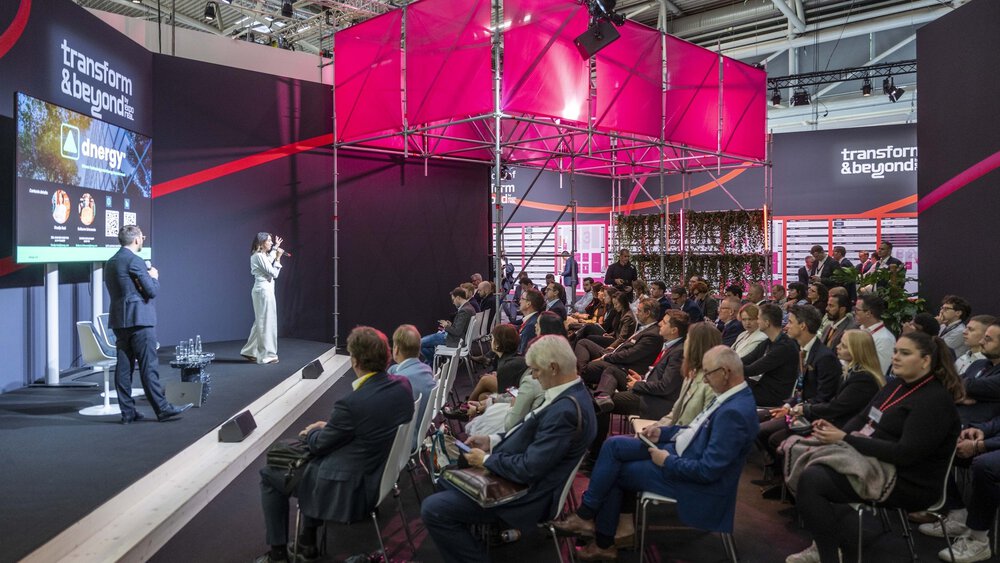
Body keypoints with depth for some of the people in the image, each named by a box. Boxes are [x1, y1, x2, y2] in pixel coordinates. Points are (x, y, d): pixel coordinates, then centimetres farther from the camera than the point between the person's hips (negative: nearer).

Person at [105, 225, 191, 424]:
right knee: (148, 366, -6)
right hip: (139, 319, -8)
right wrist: (154, 276, 6)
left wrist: (147, 276, 15)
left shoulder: (110, 262, 15)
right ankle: (162, 409, -3)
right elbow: (152, 291, -13)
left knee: (123, 367, 7)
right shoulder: (134, 260, -11)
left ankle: (127, 412, 10)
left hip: (119, 320, 8)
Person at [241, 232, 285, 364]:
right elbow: (274, 273, -17)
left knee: (261, 322, 15)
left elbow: (269, 260, 38)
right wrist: (278, 258, -12)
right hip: (264, 290, -10)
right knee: (266, 322, -4)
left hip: (263, 290, 10)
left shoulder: (261, 255, 14)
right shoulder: (259, 256, -15)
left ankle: (250, 352, 20)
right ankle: (266, 355, 2)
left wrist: (275, 248, 36)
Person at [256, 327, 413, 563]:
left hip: (350, 488, -8)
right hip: (383, 473, 8)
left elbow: (319, 445, -13)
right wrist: (328, 426, 9)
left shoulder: (352, 403, -31)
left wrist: (311, 432, 9)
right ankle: (308, 541, 34)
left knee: (269, 475, 14)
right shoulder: (403, 385, -8)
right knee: (311, 457, 31)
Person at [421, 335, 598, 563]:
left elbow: (528, 469, -28)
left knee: (432, 509, -12)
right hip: (518, 477, 11)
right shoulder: (570, 392, 2)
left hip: (526, 493, -11)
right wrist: (493, 441, 4)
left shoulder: (565, 410, -30)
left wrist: (486, 459, -13)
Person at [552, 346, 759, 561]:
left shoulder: (735, 412, -29)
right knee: (613, 445, 1)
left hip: (692, 480, -9)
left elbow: (708, 470, -29)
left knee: (614, 471, -5)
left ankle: (586, 516, 18)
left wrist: (668, 461, -18)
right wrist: (663, 432, 4)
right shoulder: (732, 396, 1)